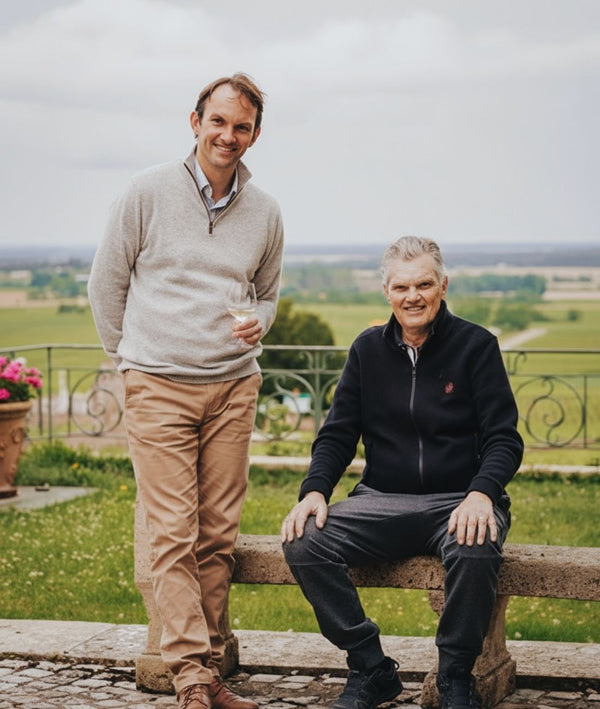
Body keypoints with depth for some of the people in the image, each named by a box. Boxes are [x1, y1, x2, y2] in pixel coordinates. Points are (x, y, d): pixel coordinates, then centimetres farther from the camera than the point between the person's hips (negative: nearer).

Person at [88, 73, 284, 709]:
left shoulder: (264, 213, 10)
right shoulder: (149, 191, -1)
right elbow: (106, 281, 8)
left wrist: (257, 325, 3)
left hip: (233, 387, 3)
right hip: (158, 387, -3)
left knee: (218, 536, 3)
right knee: (173, 534, -8)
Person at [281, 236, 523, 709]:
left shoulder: (476, 345, 1)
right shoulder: (368, 349, 11)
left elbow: (503, 438, -4)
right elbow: (337, 435, 11)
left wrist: (482, 493, -25)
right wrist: (315, 490, -9)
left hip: (457, 500, -3)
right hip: (382, 501, 3)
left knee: (475, 550, -38)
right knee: (304, 543, -23)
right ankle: (370, 670, -8)